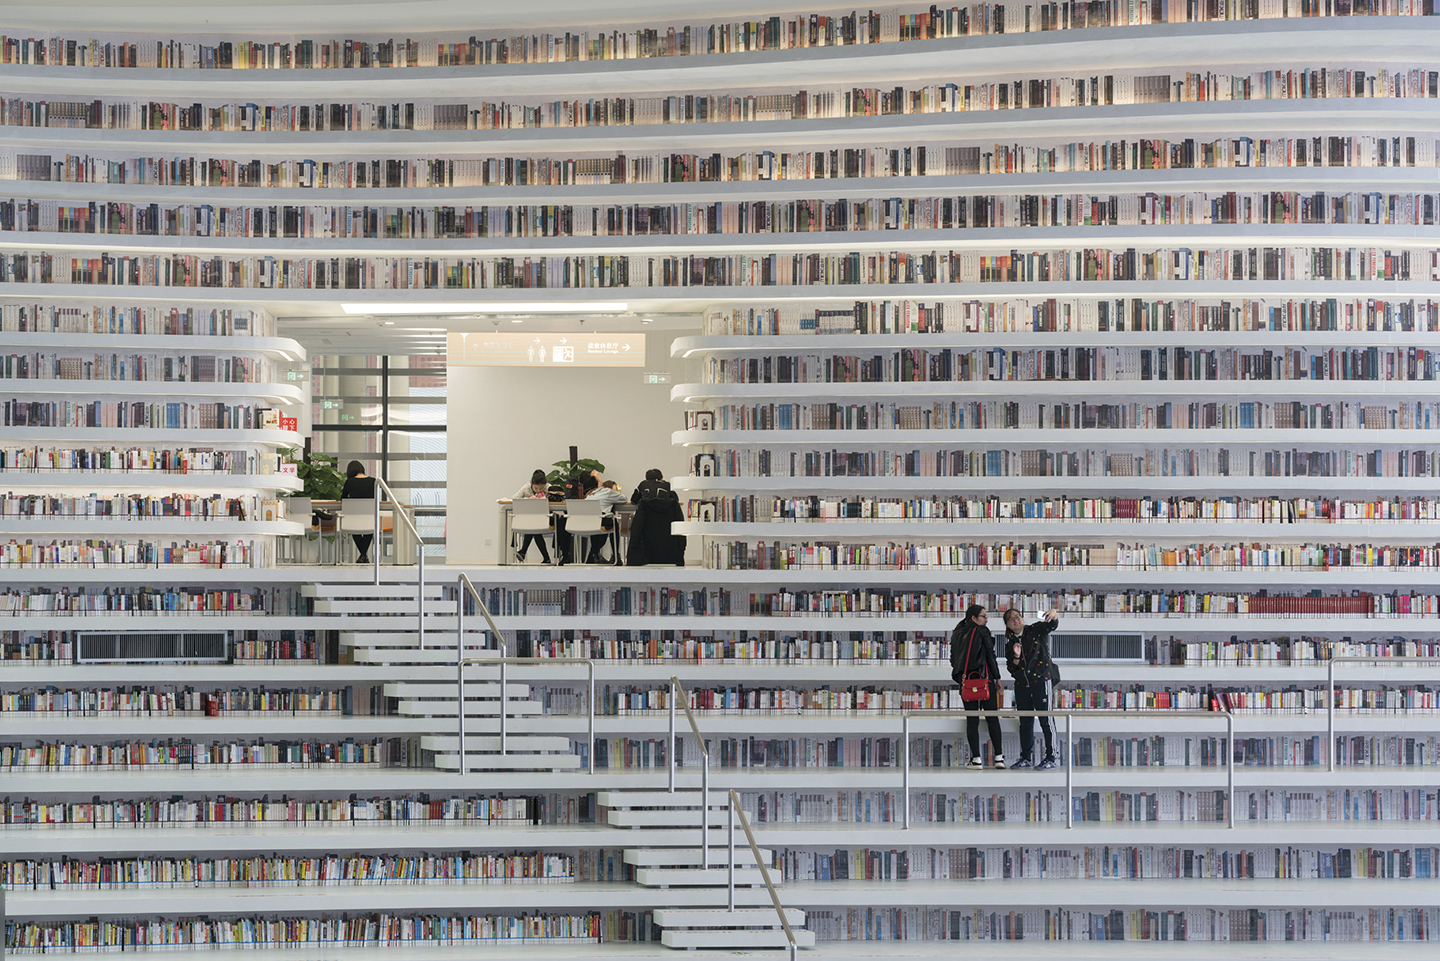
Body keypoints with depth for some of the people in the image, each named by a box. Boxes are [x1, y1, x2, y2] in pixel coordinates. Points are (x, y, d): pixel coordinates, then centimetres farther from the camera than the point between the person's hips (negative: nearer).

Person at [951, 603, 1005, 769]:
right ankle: (999, 757, -1)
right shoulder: (982, 631, -2)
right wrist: (997, 677, 1)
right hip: (984, 677, -4)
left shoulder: (957, 634, 13)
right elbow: (990, 655, -4)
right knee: (992, 717, 2)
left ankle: (976, 759, -2)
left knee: (972, 719, 4)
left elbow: (953, 658, 13)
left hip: (965, 680, 4)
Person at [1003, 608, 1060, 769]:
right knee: (1025, 721, 9)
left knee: (1046, 720, -6)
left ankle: (1051, 758, -3)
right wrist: (1016, 656, -8)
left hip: (1040, 680, -5)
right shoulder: (1010, 643, 12)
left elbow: (1051, 625, -18)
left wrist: (1054, 616, -41)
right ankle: (1026, 758, 16)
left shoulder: (1036, 630, 0)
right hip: (1021, 684, 5)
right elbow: (1010, 668, 12)